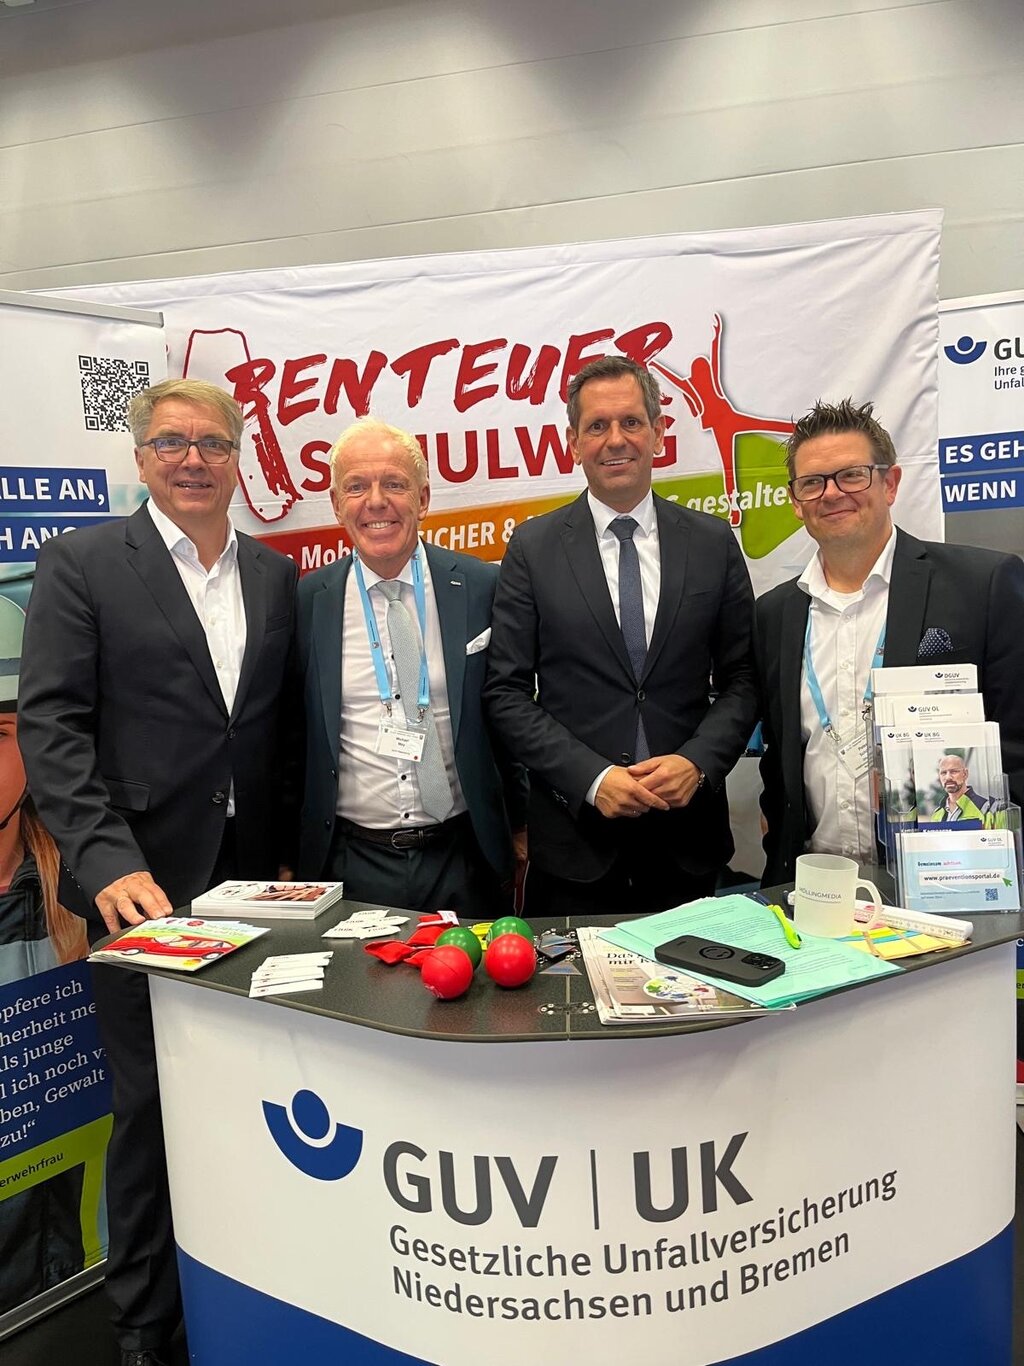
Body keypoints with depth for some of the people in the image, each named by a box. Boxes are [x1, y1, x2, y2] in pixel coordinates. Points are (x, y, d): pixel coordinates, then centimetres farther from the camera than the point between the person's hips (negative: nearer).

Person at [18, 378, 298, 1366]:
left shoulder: (274, 575, 10)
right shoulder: (82, 563, -2)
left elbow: (280, 725, 11)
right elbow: (51, 726, -9)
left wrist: (290, 856, 4)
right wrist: (108, 862, -19)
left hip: (250, 878, 4)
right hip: (143, 879, -3)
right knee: (152, 1101, 8)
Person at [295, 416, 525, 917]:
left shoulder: (483, 588, -3)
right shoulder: (307, 600, -1)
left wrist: (519, 831, 6)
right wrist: (289, 861, 5)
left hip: (463, 861, 0)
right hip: (350, 866, 0)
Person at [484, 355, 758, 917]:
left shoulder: (713, 542, 4)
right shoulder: (533, 548, -1)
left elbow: (741, 679, 5)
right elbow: (507, 693, -4)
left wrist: (698, 762, -12)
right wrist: (593, 777, -14)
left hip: (688, 834, 2)